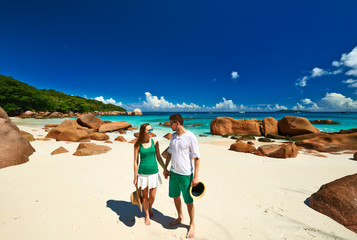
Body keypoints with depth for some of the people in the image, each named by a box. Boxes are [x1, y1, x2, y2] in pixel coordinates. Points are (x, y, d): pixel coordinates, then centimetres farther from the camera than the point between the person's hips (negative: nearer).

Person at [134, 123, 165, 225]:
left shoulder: (155, 142, -3)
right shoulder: (137, 145, -9)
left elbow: (158, 157, 5)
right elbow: (135, 161, -3)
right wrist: (135, 177, 0)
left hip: (154, 172, 2)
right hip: (143, 174, -1)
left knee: (152, 196, 12)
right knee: (145, 196, 13)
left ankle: (150, 208, 47)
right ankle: (147, 215, 40)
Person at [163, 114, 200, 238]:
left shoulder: (190, 137, -17)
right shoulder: (173, 135, 3)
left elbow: (196, 157, -15)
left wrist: (196, 177, -15)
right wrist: (165, 168, 14)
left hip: (186, 174, -6)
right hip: (173, 172, 7)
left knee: (188, 200, 10)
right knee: (175, 196, 22)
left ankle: (192, 224, 36)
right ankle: (180, 217, 48)